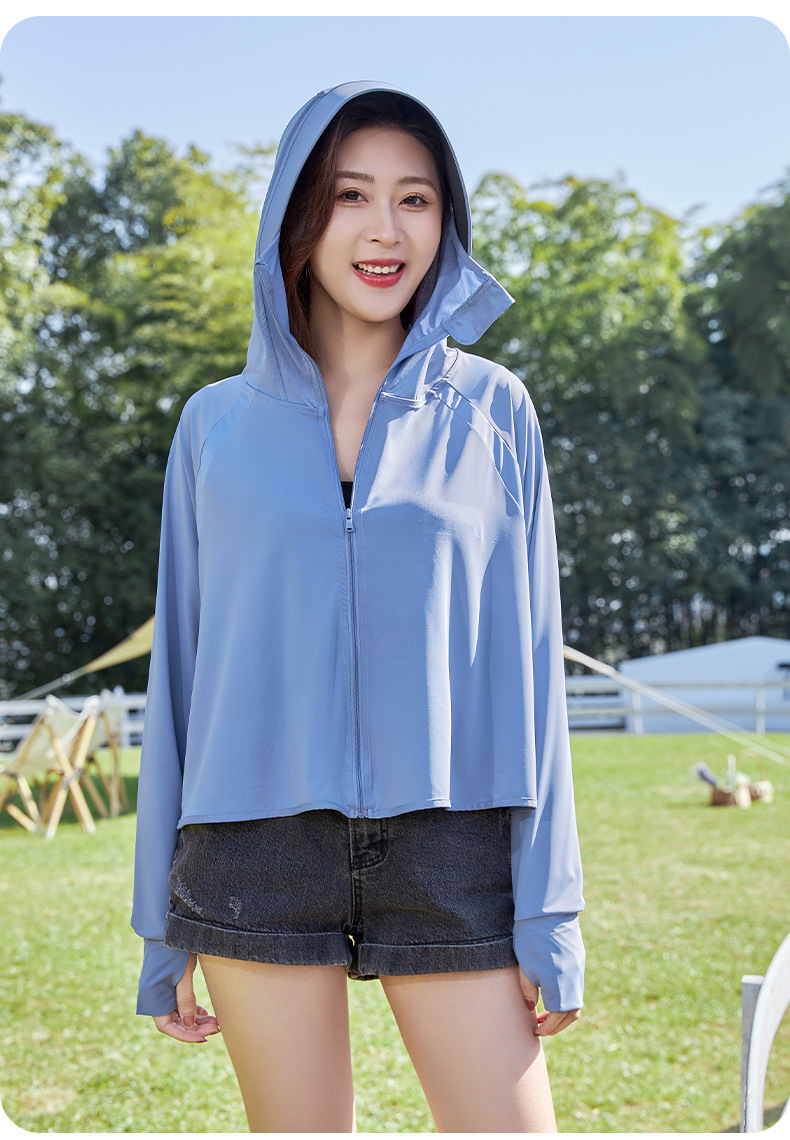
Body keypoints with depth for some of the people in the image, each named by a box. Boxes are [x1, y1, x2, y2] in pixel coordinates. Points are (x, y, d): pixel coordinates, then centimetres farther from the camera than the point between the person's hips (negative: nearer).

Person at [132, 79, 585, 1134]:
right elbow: (181, 669, 10)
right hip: (259, 853, 1)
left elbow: (528, 662, 4)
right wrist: (166, 927, 9)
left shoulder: (494, 413, 6)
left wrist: (550, 914, -1)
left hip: (449, 851, 0)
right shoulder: (219, 425, 7)